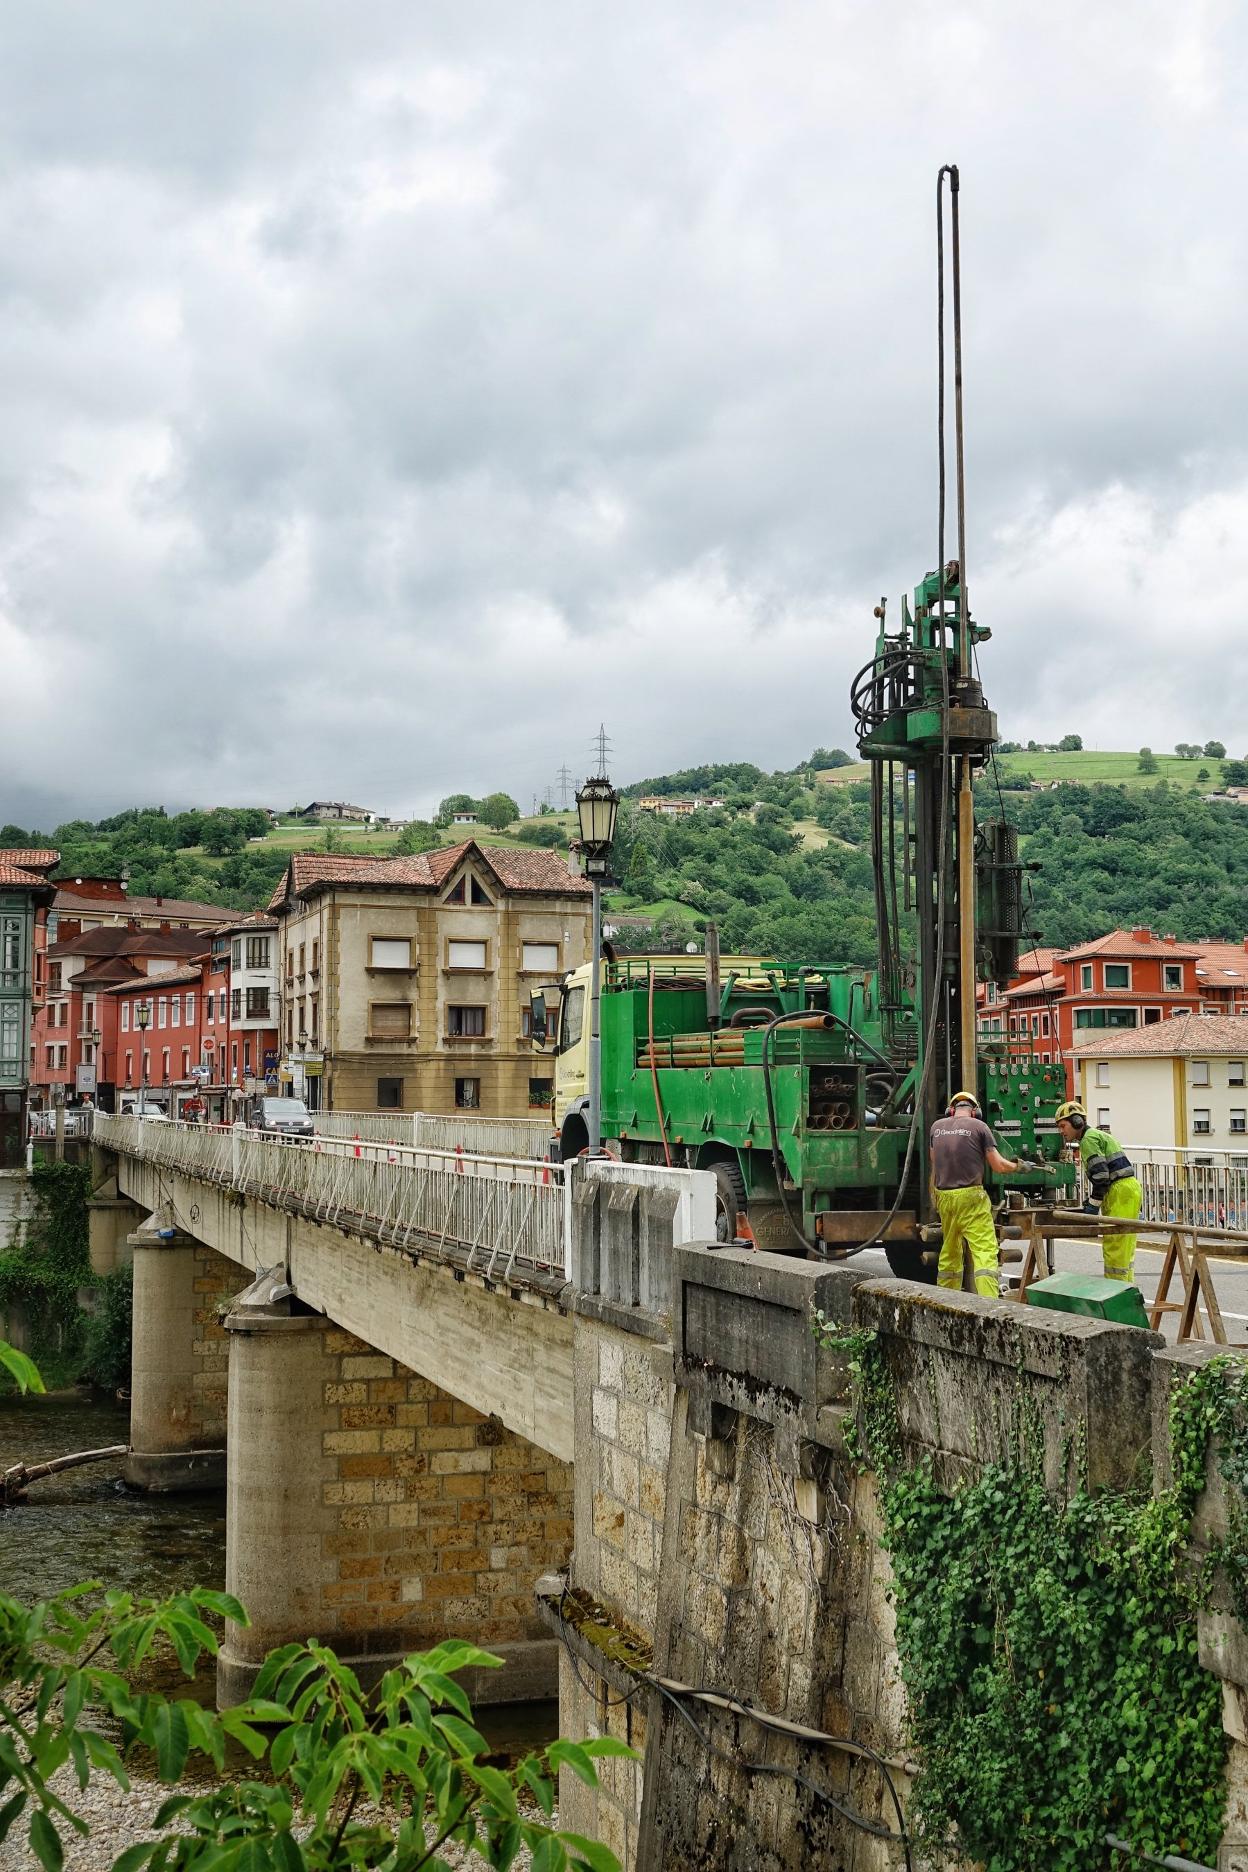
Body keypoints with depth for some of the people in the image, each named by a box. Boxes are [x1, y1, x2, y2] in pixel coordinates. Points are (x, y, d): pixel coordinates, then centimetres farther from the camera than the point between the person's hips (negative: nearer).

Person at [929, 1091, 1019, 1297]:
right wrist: (1017, 1166, 18)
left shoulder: (937, 1127, 11)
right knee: (984, 1251, -8)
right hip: (970, 1196, -5)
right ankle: (989, 1302, -20)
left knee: (949, 1251, 17)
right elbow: (999, 1166, -2)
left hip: (944, 1196, 5)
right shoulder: (979, 1126, -1)